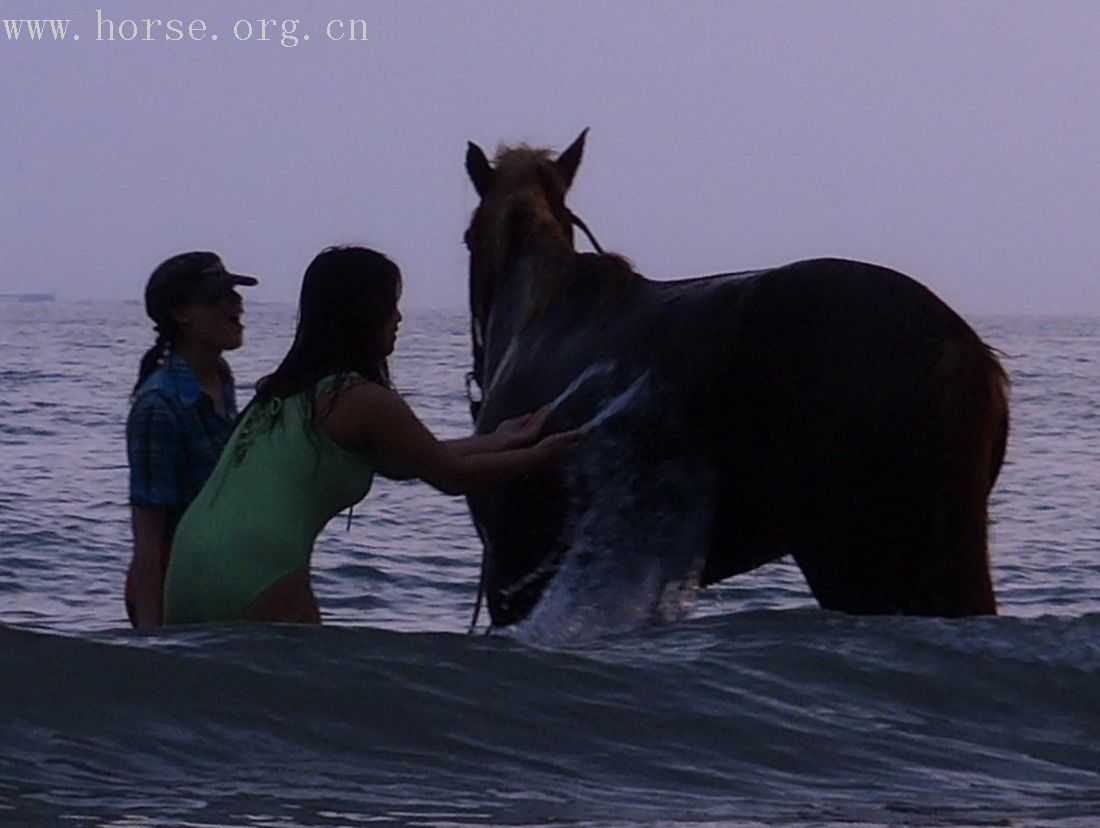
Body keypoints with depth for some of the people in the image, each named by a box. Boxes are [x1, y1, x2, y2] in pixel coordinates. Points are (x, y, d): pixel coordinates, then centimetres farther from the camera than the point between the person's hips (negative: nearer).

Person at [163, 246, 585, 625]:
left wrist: (500, 441, 38)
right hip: (255, 576, -8)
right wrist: (539, 456, 21)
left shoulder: (287, 389, 21)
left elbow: (398, 462, 29)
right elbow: (452, 476, 6)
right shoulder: (363, 400, -4)